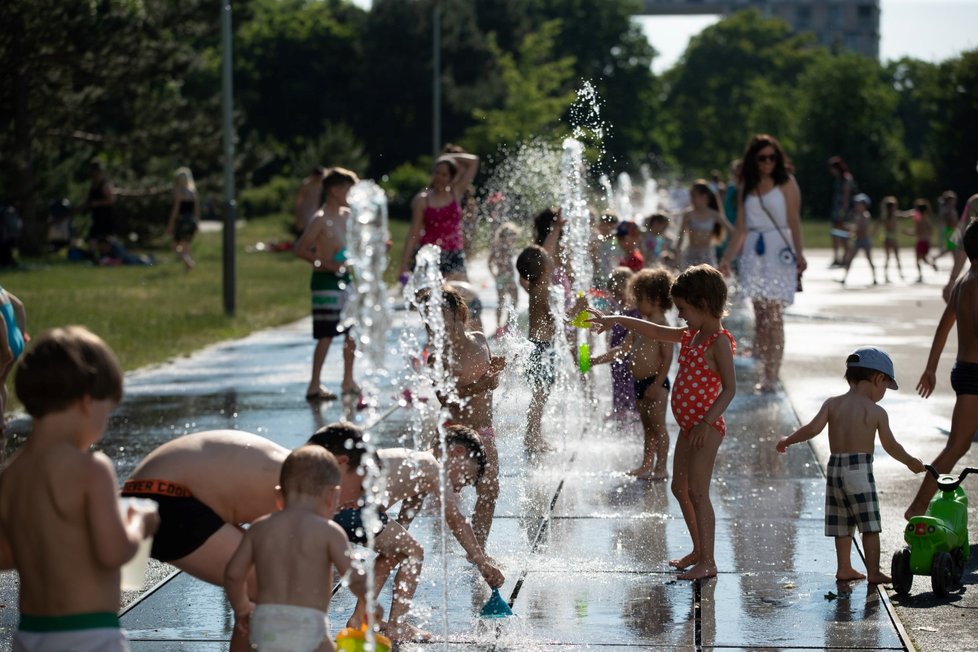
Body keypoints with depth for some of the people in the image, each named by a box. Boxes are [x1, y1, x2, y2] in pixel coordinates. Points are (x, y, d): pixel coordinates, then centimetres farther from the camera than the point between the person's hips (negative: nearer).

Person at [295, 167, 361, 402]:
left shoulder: (347, 215, 10)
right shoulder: (320, 220, -13)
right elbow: (300, 249, -16)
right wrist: (327, 264, -23)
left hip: (346, 279, 8)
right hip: (326, 280, -8)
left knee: (353, 332, 11)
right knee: (326, 336, -7)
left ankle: (348, 381, 22)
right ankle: (314, 386, -1)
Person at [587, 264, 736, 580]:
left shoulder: (719, 341, -16)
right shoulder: (690, 335, 12)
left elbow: (729, 387, -22)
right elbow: (654, 331, 24)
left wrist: (707, 422, -29)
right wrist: (616, 320, 22)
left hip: (706, 427, -10)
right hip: (689, 425, 10)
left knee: (697, 492, -10)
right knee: (680, 488, 17)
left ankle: (707, 561, -7)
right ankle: (699, 552, 28)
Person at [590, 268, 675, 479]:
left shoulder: (662, 326, -14)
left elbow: (667, 358, -18)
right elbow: (623, 350, 16)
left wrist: (657, 384, -22)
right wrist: (596, 360, 9)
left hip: (655, 383, -9)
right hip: (640, 383, 9)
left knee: (658, 426, -5)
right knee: (647, 427, 16)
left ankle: (661, 467, -3)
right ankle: (646, 465, 22)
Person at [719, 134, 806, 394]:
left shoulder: (786, 183, 2)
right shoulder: (747, 188, 14)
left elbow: (794, 220, -5)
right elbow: (741, 228, 16)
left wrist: (799, 253, -16)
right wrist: (727, 258, 11)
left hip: (779, 252, -5)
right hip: (753, 253, 5)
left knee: (773, 314, -9)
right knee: (760, 314, 2)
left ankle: (771, 377, -11)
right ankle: (765, 372, 6)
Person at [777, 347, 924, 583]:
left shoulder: (832, 404, 4)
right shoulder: (877, 412, -4)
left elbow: (813, 429, -6)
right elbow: (891, 446, 1)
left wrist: (787, 440, 8)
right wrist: (910, 461, 17)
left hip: (834, 468, 5)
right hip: (860, 470, -5)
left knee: (842, 525, 15)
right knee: (870, 525, 1)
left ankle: (844, 567, 21)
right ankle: (873, 571, 0)